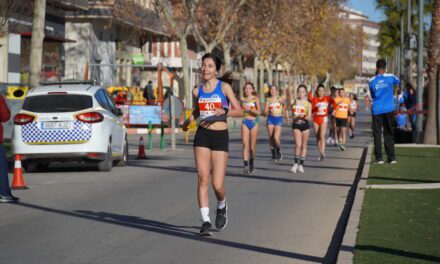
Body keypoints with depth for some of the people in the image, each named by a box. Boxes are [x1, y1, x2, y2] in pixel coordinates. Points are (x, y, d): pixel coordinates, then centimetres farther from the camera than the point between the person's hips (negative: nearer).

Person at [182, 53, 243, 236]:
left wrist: (224, 111, -21)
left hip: (220, 137, -2)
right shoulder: (197, 91, 9)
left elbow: (239, 111, -2)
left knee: (218, 185, -5)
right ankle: (205, 221, -2)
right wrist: (187, 123, 6)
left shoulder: (224, 87, -1)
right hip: (202, 135, 2)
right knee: (203, 179, -7)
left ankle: (222, 206, 28)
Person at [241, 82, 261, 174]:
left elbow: (258, 112, -10)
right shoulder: (243, 99, 8)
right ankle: (246, 165, -22)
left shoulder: (255, 99, 1)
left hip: (253, 122, -1)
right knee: (245, 145, -14)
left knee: (252, 147, 6)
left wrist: (249, 109, -22)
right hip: (245, 122, 1)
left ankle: (251, 163, 28)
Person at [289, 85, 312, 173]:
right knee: (298, 145, -14)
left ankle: (301, 164, 15)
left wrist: (303, 116, -24)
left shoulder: (308, 104, -1)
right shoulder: (294, 102, 1)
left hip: (305, 125, 1)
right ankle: (295, 163, -5)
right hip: (296, 125, -1)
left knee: (304, 146, 6)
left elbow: (309, 117, -7)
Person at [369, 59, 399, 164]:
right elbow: (397, 83, 24)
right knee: (389, 134, 7)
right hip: (389, 110, 0)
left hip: (377, 111, 0)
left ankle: (379, 158, -2)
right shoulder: (391, 77, 0)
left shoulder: (372, 81, 1)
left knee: (377, 134, 4)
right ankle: (391, 157, 5)